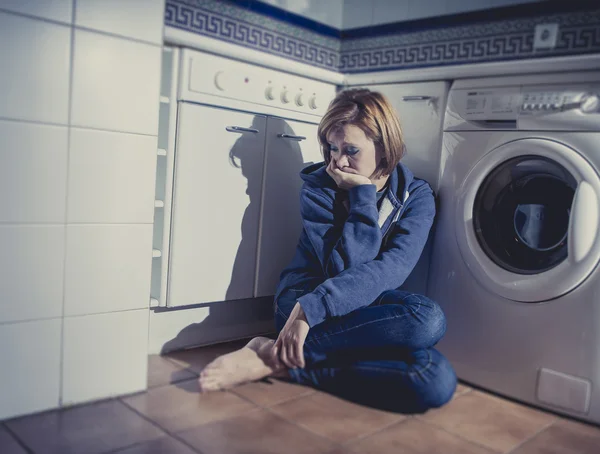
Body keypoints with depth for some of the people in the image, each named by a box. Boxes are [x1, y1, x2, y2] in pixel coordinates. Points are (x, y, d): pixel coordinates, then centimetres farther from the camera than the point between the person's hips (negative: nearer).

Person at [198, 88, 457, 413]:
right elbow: (343, 268, -15)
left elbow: (392, 269, -18)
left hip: (370, 308, 4)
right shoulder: (319, 188, -4)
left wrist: (313, 308, -29)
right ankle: (280, 356, -26)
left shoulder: (416, 196, 0)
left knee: (438, 380, -28)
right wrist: (363, 195, -17)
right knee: (427, 319, -31)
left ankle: (278, 360, -24)